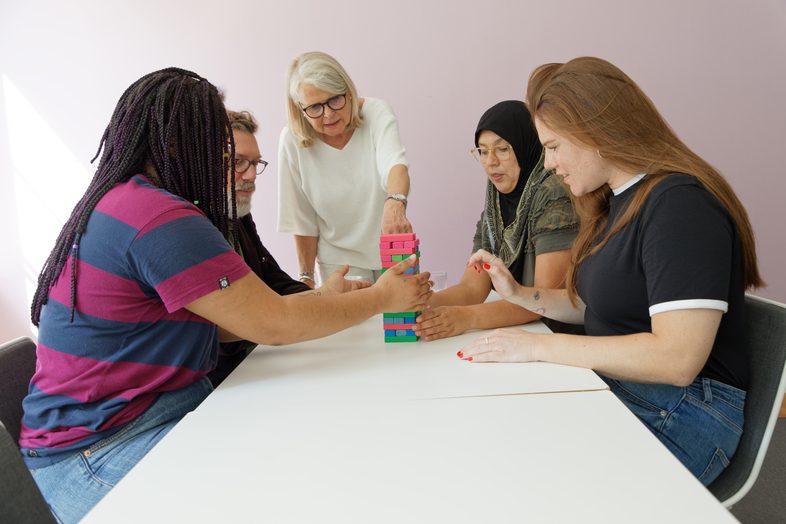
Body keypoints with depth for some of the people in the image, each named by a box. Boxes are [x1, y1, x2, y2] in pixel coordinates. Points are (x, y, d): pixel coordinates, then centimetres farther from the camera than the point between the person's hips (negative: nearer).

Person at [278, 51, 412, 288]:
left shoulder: (376, 113, -16)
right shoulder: (293, 140, -14)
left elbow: (394, 163, -36)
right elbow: (302, 219, -7)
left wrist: (395, 203, -58)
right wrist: (306, 276, -2)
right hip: (339, 261, 0)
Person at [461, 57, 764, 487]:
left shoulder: (680, 202, -19)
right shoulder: (618, 201, 11)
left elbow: (677, 359, -26)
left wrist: (539, 346, -22)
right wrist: (518, 294, 4)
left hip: (682, 413, -8)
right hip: (612, 387, 8)